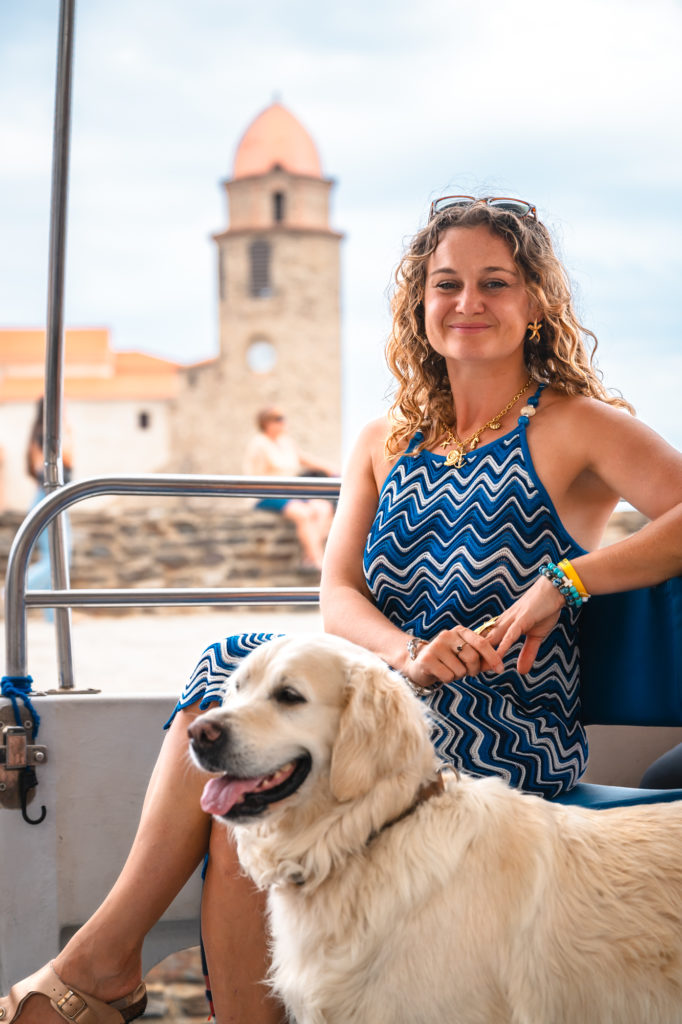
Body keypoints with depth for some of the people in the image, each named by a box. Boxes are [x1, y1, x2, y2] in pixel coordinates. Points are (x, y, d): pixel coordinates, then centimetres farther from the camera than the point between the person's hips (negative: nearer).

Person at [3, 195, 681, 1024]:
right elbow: (337, 596, 6)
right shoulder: (384, 445, 18)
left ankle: (107, 951, -12)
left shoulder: (574, 427, 4)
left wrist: (565, 581, -21)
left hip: (510, 736, -5)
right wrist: (410, 653, -16)